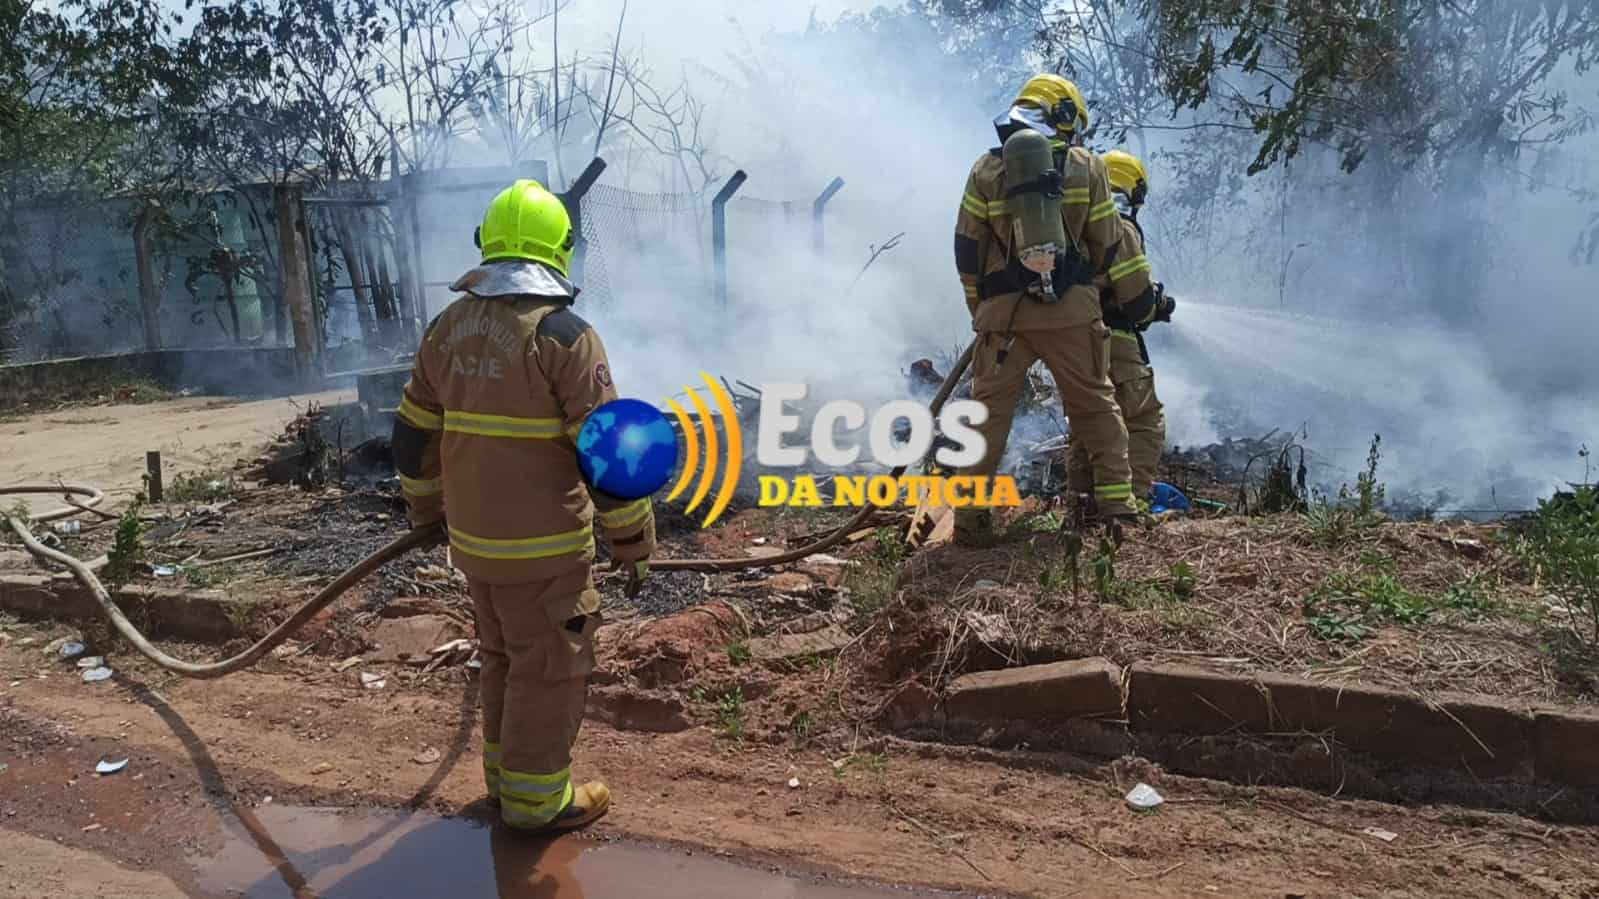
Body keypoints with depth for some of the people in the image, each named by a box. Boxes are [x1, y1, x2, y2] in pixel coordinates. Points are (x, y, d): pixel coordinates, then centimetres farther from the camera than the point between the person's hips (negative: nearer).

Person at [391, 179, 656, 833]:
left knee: (503, 655, 23)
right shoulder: (562, 333, -16)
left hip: (473, 535, 7)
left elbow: (414, 436, 13)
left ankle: (505, 772, 38)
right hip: (543, 546, -7)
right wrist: (632, 542, -8)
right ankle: (535, 797, 20)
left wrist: (426, 510, 27)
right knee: (549, 665, 8)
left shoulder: (448, 328, 5)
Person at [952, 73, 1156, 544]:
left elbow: (967, 249, 5)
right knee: (1096, 404, 13)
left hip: (1002, 310, 0)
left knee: (989, 409, 6)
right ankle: (1116, 502, 12)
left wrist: (978, 306, 16)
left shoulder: (986, 169, 5)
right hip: (1072, 310, 0)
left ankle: (969, 515, 3)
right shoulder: (1087, 167, 4)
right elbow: (1107, 246, 7)